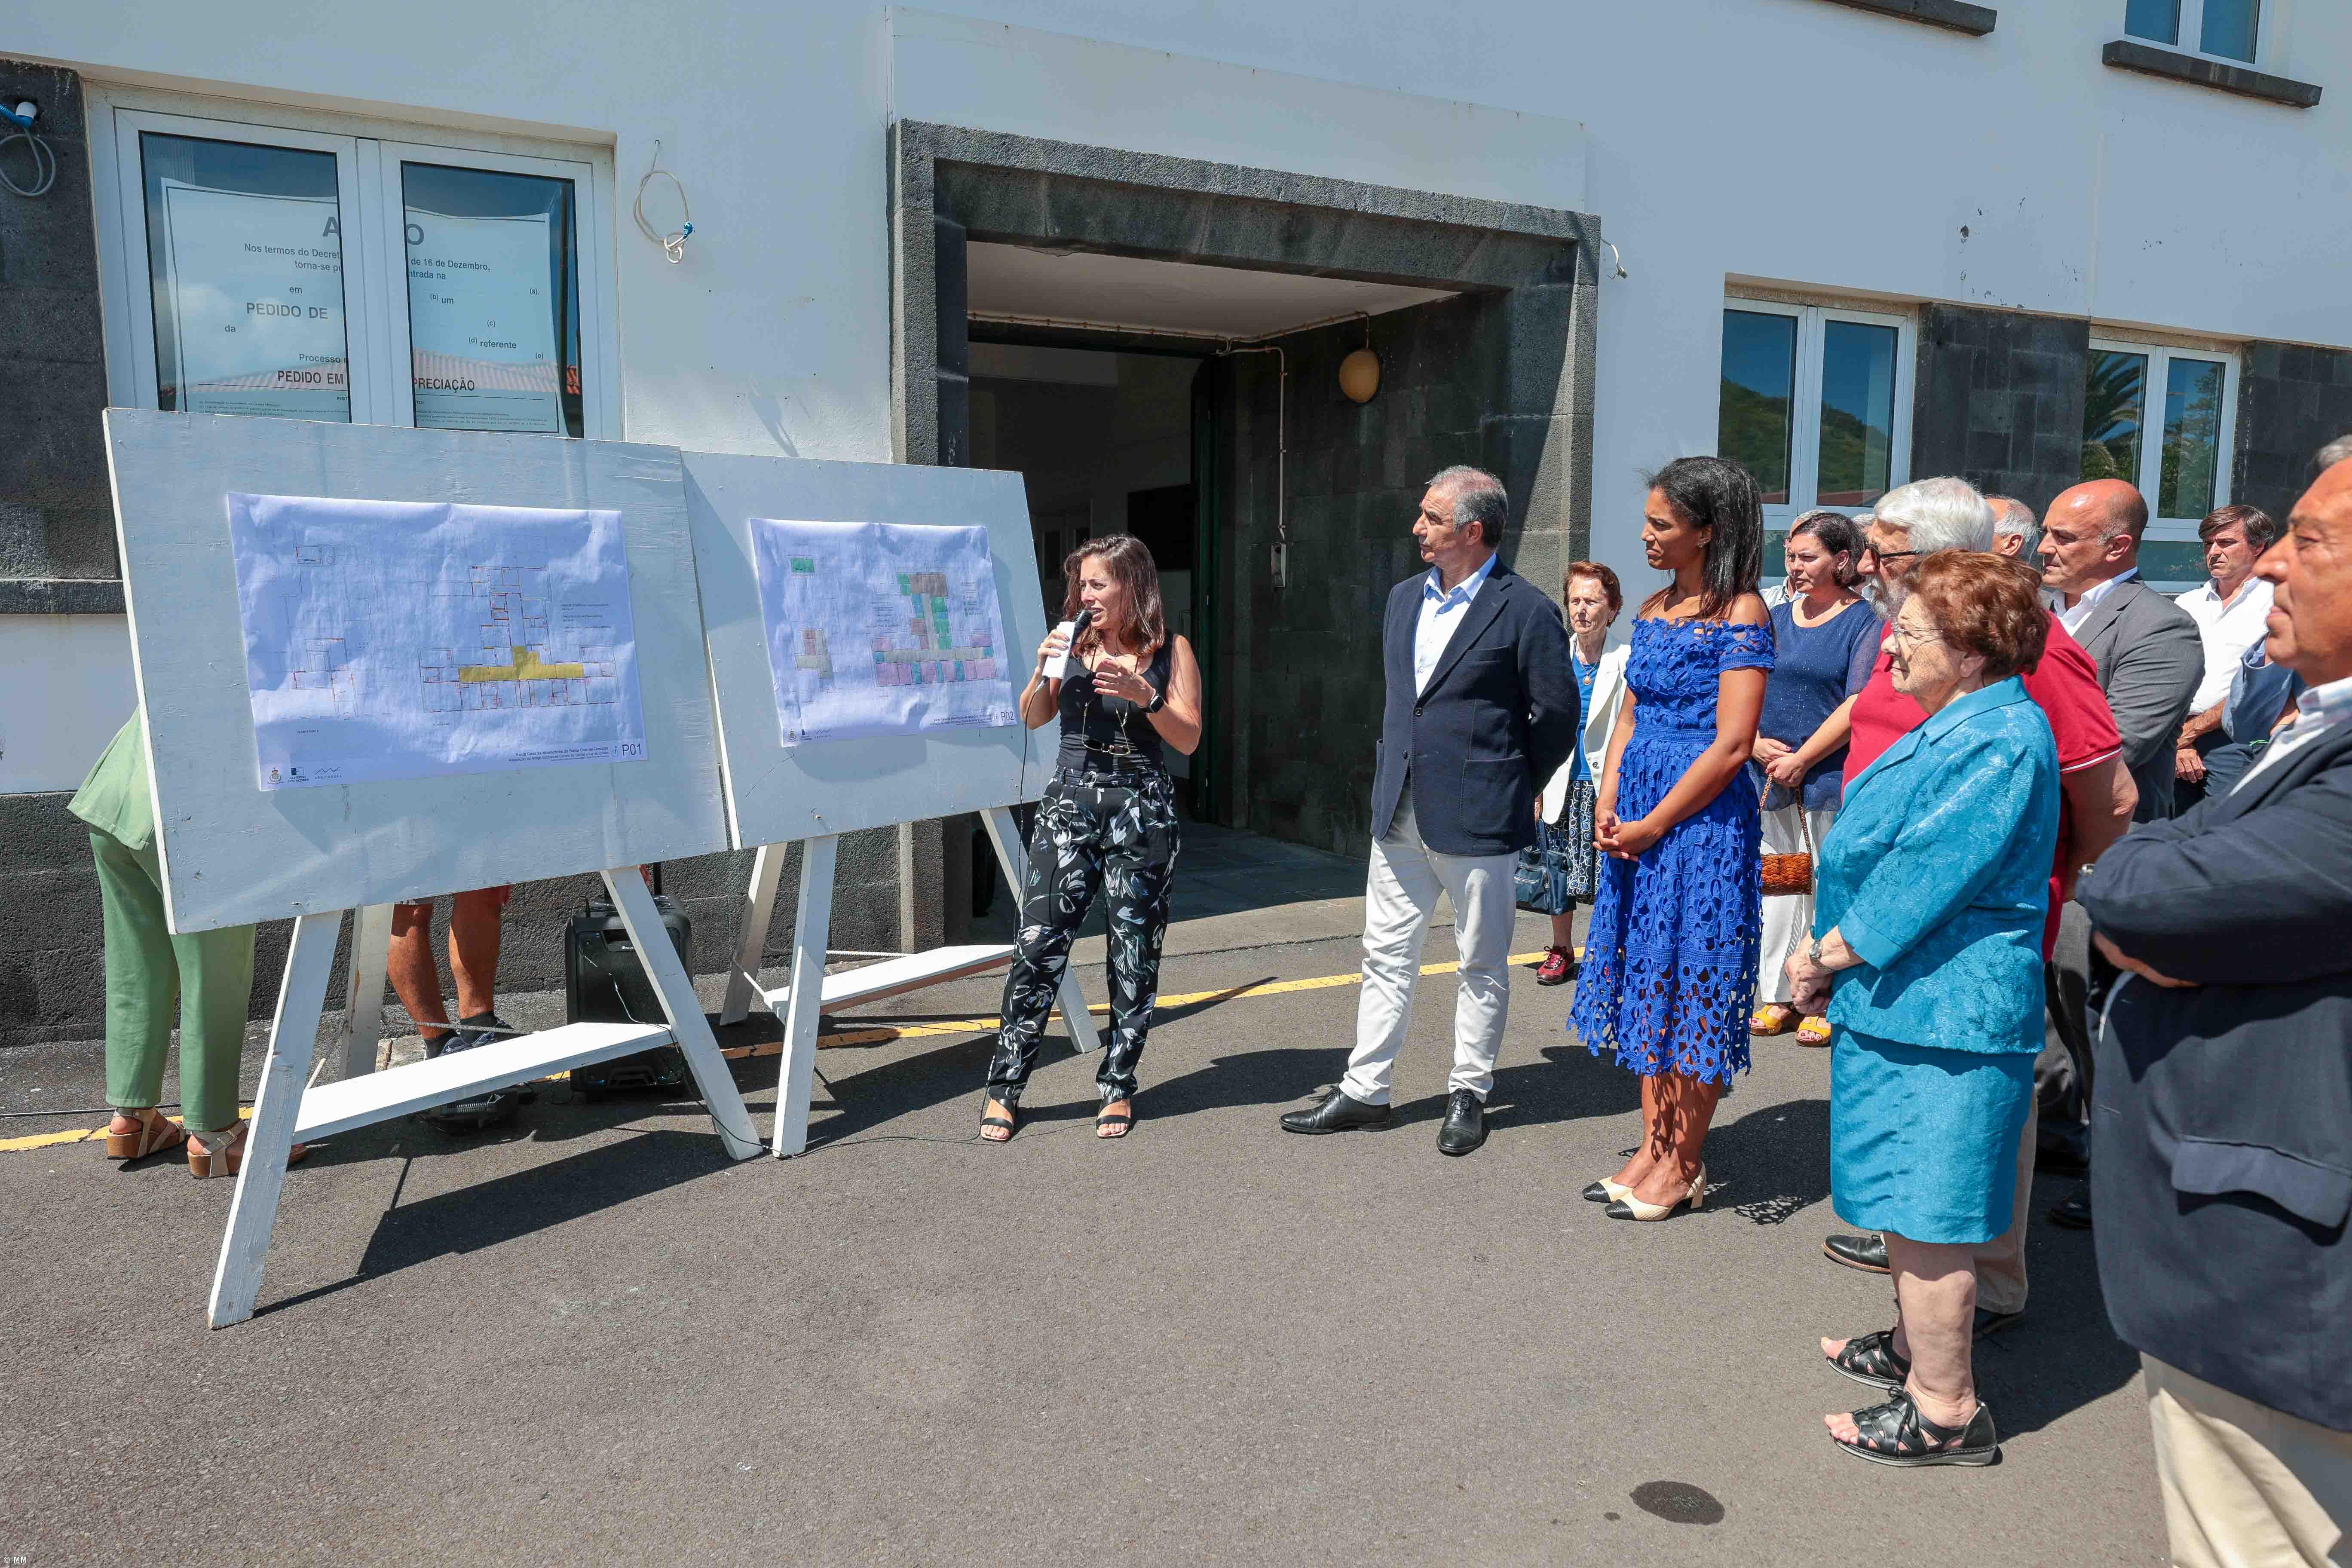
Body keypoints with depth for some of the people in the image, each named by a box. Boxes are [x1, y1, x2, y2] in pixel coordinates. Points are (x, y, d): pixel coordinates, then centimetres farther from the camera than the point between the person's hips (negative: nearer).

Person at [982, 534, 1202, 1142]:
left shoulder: (1171, 650, 1)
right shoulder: (1074, 641, 7)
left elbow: (1189, 739, -5)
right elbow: (1032, 718, 9)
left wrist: (1143, 695, -19)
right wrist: (1045, 669, -8)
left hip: (1141, 809, -1)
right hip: (1070, 801, 1)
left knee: (1134, 952, 5)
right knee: (1039, 944, -2)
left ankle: (1118, 1087, 19)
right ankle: (1005, 1087, 7)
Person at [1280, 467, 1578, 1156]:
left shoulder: (1525, 610, -10)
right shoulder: (1404, 598, 11)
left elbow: (1557, 714, -5)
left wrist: (1509, 788, 1)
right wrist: (1394, 772, 15)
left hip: (1477, 819, -6)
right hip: (1400, 812, 7)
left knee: (1481, 964, 8)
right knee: (1385, 954, 10)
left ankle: (1468, 1094, 22)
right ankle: (1364, 1091, 19)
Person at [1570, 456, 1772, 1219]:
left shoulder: (1741, 615, -11)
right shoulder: (1654, 609, 12)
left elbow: (1732, 745, -16)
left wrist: (1652, 825, -14)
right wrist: (1607, 805, 1)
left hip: (1703, 816, -8)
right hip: (1636, 820, 8)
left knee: (1693, 982, 0)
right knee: (1645, 976, 12)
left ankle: (1685, 1164, 12)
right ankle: (1654, 1146, 23)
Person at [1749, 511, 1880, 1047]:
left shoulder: (1865, 621, -5)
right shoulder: (1777, 618, 12)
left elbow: (1856, 706, -12)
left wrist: (1800, 761, -12)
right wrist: (1757, 742, -4)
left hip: (1830, 778, -5)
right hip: (1772, 777, 5)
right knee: (1778, 884, 10)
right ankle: (1778, 997, 19)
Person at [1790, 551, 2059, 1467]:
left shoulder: (2000, 745, -20)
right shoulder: (1955, 725, 13)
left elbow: (1926, 878, -22)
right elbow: (1878, 854, 17)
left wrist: (1827, 955, -11)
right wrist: (1828, 959, 8)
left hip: (1941, 1013, -10)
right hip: (1904, 997, 10)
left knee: (1925, 1211, -2)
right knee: (1906, 1198, 22)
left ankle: (1947, 1411, 10)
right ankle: (1913, 1348, 38)